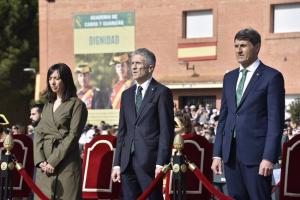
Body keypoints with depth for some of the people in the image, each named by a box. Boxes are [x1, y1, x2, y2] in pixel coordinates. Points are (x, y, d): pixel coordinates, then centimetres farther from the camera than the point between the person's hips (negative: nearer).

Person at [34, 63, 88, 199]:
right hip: (45, 166, 5)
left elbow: (73, 136, -9)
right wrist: (40, 160, -4)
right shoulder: (47, 105, 18)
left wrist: (53, 161, -13)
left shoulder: (77, 104, -1)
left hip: (66, 162, -5)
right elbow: (38, 133, 12)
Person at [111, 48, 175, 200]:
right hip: (127, 161, 6)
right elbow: (122, 131, 16)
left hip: (149, 161, -5)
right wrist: (117, 163, 9)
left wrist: (161, 163, -13)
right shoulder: (127, 94, 17)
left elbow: (166, 130, -6)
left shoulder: (161, 92, -1)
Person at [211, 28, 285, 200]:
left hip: (256, 153, -6)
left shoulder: (272, 77, -2)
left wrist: (269, 157, -14)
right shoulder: (229, 78, 16)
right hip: (231, 154, 6)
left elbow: (276, 121, -7)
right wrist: (217, 154, 10)